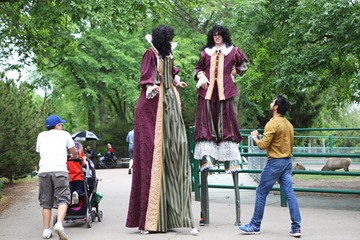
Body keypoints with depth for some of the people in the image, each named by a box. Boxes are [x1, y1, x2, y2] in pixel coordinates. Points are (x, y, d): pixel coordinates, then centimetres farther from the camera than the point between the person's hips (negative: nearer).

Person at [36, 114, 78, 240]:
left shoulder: (41, 136, 22)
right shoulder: (64, 134, 16)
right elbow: (74, 153, 26)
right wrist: (74, 159, 48)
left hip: (43, 170, 3)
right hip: (59, 170, -3)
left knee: (46, 202, 10)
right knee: (62, 199, -2)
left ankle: (46, 230, 10)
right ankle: (59, 224, -24)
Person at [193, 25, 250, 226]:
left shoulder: (232, 50, 13)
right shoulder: (206, 52, 16)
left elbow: (245, 62, 23)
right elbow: (198, 68, 22)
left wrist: (234, 72, 14)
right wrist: (201, 77, 4)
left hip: (225, 92, -1)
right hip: (207, 93, 1)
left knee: (226, 125, -3)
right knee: (206, 125, -6)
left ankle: (232, 162, -4)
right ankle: (206, 159, -9)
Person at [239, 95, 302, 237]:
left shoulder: (272, 124, -14)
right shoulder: (289, 124, 11)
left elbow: (263, 145, -17)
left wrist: (254, 137, 2)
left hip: (275, 162, -8)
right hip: (287, 161, 8)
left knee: (261, 193, 3)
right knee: (290, 193, 4)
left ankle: (255, 226, 10)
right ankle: (296, 227, 1)